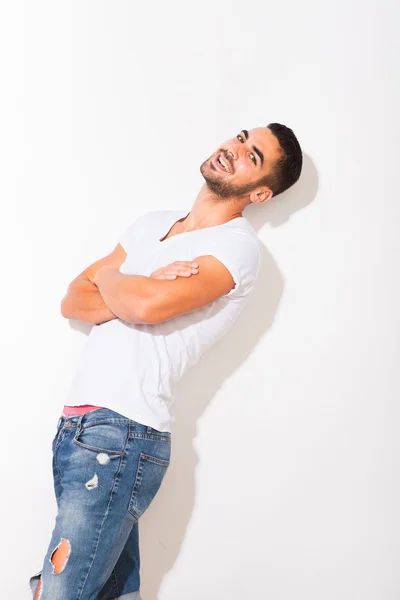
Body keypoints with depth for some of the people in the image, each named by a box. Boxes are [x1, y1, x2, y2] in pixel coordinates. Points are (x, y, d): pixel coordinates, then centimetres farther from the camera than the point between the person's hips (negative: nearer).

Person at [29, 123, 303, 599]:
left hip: (121, 436, -7)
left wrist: (108, 278, 1)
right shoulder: (152, 224, 18)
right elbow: (72, 302, 12)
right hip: (75, 429, 7)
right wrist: (134, 292, -8)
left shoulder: (238, 244, -6)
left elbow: (147, 305, -22)